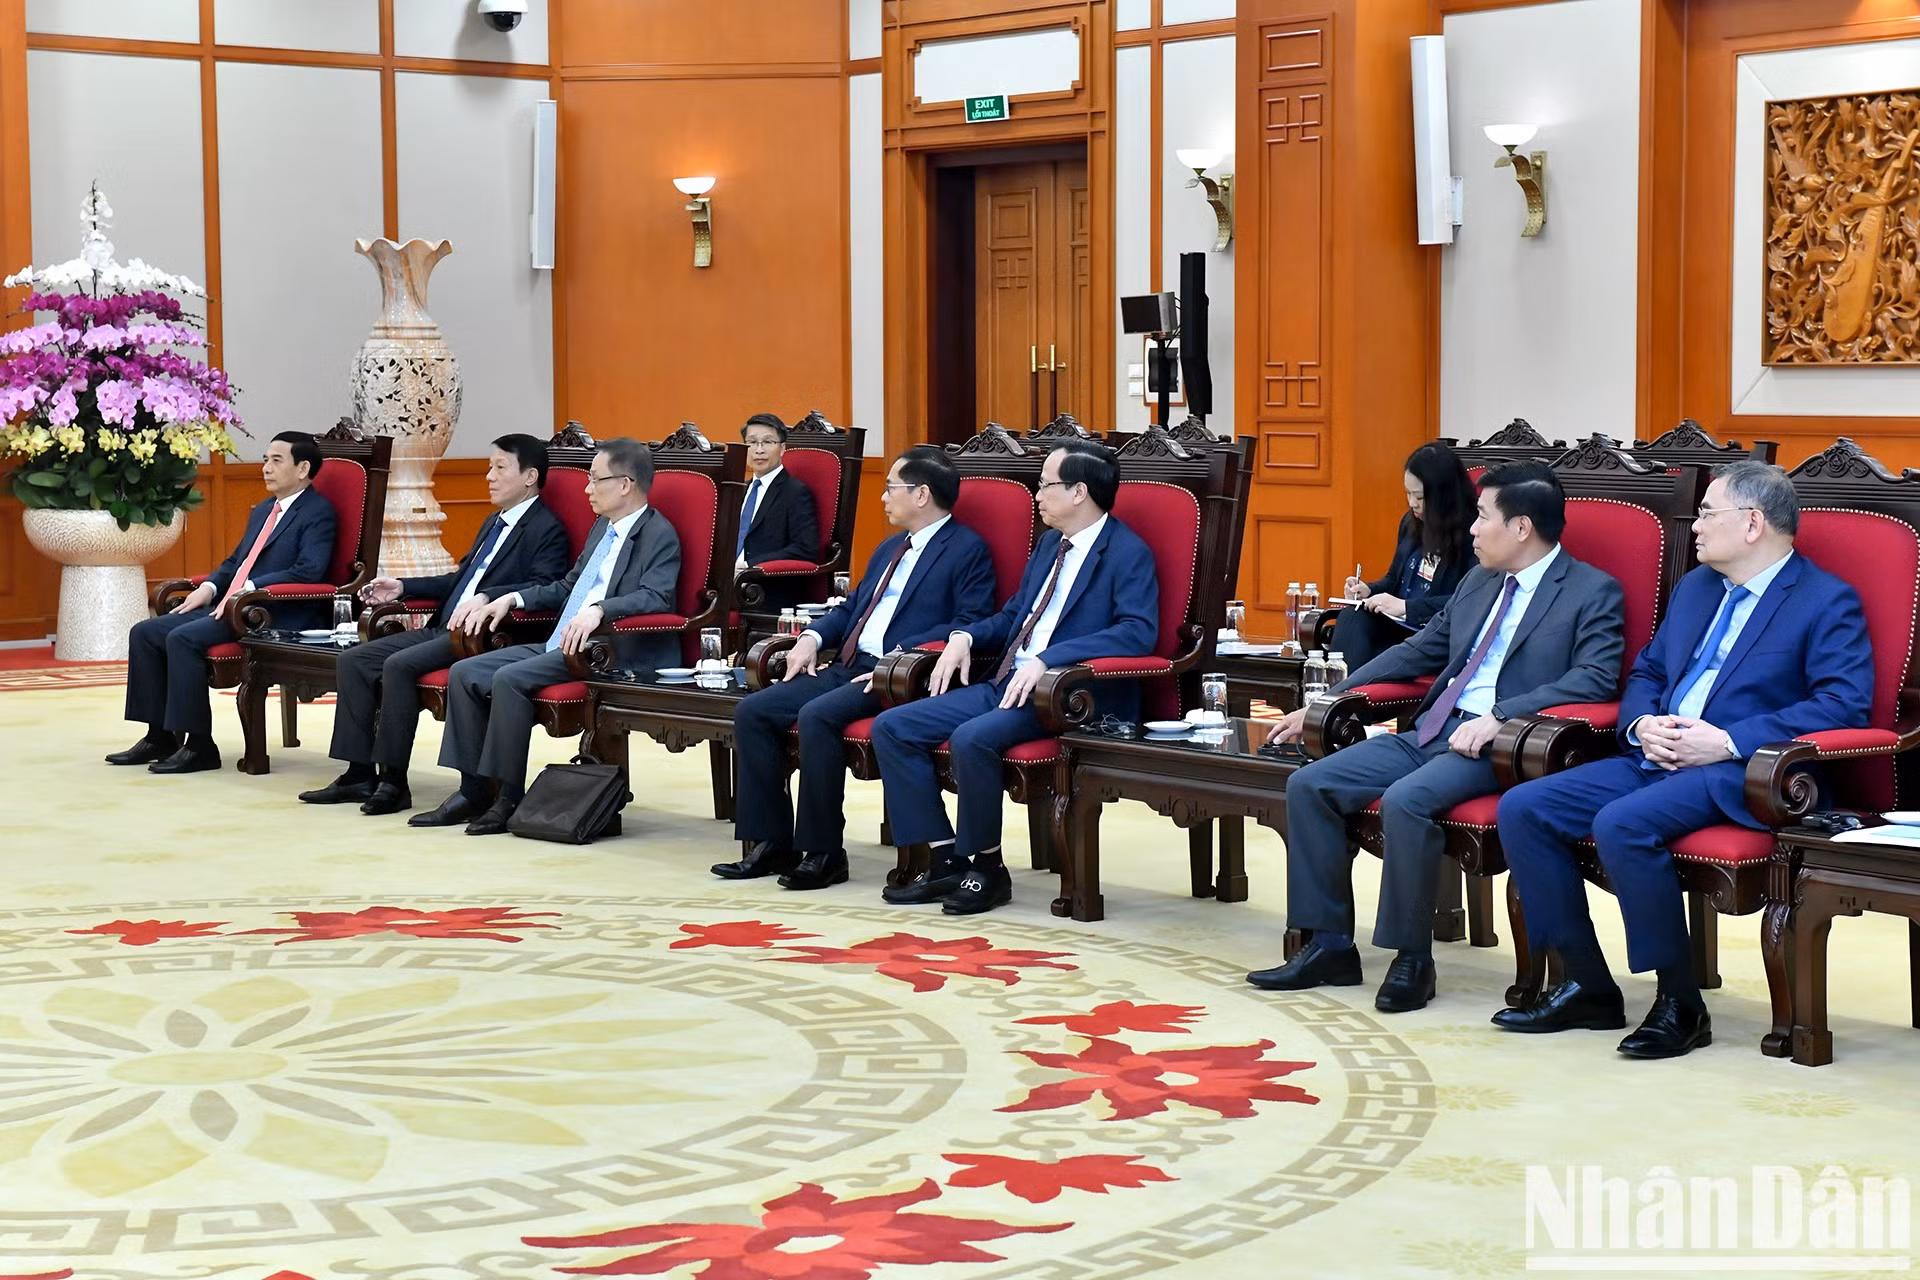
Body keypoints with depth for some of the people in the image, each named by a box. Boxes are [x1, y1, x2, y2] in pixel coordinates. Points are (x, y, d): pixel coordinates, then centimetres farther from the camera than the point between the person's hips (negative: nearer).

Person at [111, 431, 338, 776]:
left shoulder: (319, 512, -6)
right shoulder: (262, 511, 22)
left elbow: (308, 570, -20)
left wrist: (249, 589, -23)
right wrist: (209, 586, 7)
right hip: (231, 607, 10)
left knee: (183, 638, -27)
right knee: (144, 633, -1)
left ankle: (199, 746, -22)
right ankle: (160, 736, 2)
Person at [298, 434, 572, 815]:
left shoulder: (547, 530, -5)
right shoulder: (494, 523, 24)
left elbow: (542, 589, -20)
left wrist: (486, 598, -32)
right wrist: (403, 587, 21)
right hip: (443, 628, 10)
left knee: (400, 665, -28)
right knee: (354, 660, -2)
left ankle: (393, 780, -19)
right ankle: (360, 774, -2)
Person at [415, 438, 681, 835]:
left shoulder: (659, 535, -8)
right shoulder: (603, 526, 19)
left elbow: (655, 597, -25)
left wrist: (598, 609, -38)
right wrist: (514, 598, 16)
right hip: (560, 645, 9)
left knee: (510, 678, -27)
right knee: (464, 673, -2)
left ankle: (509, 797, -17)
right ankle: (473, 790, 0)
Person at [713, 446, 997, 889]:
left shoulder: (967, 550, -3)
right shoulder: (890, 549, 26)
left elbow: (971, 623, -14)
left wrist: (903, 655, -22)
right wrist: (812, 637, 9)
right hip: (849, 666, 9)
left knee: (817, 715, -32)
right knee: (752, 711, -6)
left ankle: (824, 853, -22)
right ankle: (772, 843, -3)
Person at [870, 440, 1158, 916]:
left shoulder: (1128, 553, -8)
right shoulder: (1050, 543, 19)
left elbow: (1139, 630, -23)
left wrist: (1047, 660, -30)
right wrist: (965, 636, 6)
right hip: (1007, 683, 9)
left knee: (971, 738, -33)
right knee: (892, 727, -4)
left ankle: (987, 869, -13)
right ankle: (945, 860, -2)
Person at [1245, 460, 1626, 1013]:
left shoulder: (1594, 593, -2)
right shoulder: (1478, 583, 20)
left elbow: (1595, 677, -15)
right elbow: (1418, 651, 25)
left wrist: (1499, 717, -25)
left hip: (1497, 743, -8)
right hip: (1432, 731, 8)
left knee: (1405, 800, -33)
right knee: (1309, 785, -7)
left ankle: (1412, 958, -17)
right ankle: (1330, 946, 0)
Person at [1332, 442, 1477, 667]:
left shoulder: (1471, 535, -10)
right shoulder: (1410, 523, 14)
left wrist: (1406, 607, -20)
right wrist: (1369, 590, 4)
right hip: (1397, 624, 7)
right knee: (1351, 618, -24)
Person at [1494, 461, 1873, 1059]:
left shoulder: (1828, 601, -2)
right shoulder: (1695, 587, 22)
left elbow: (1843, 705, -14)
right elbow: (1645, 672, 26)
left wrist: (1727, 741, -20)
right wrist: (1642, 724, 1)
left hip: (1738, 773, -8)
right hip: (1654, 758, 8)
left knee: (1621, 824, -34)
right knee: (1522, 808, -10)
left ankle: (1682, 1005, -19)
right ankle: (1589, 986, -3)